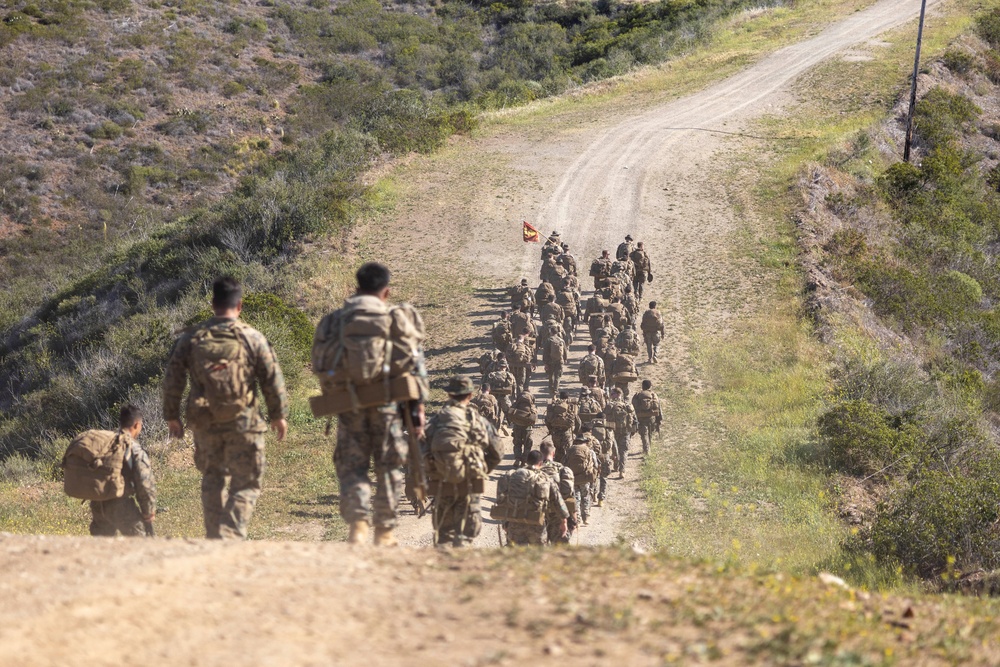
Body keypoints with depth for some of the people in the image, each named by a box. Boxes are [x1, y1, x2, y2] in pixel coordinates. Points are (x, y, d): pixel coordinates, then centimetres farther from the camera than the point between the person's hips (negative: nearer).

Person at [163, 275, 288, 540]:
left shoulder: (191, 338, 1)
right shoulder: (253, 339, -6)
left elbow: (172, 379, 4)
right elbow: (273, 380, -3)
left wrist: (172, 416, 14)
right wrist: (279, 415, 9)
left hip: (205, 425, 3)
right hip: (243, 425, -3)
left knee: (212, 480, 19)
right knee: (245, 486, 4)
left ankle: (214, 539, 19)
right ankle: (231, 537, -11)